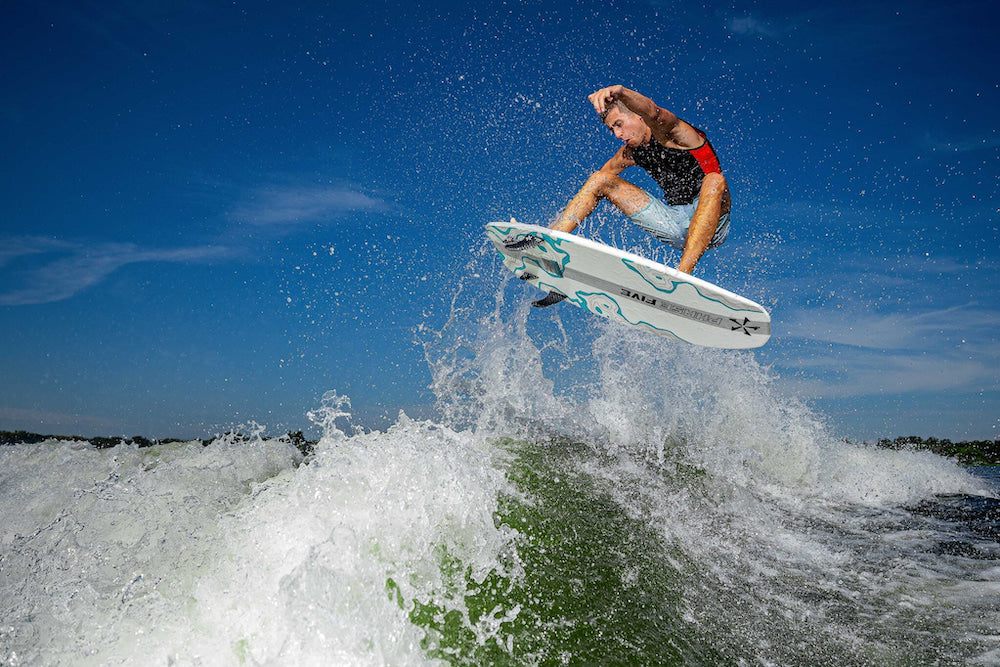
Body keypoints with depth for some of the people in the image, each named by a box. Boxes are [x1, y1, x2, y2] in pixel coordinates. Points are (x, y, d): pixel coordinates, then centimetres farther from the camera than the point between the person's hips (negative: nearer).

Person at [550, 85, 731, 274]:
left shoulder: (671, 132, -14)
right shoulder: (630, 154, 7)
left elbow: (653, 113, -37)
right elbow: (597, 182, 13)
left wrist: (619, 91, -56)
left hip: (710, 226, -6)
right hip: (674, 227, 6)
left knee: (715, 181, -40)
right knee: (601, 179, 1)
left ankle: (682, 273, -48)